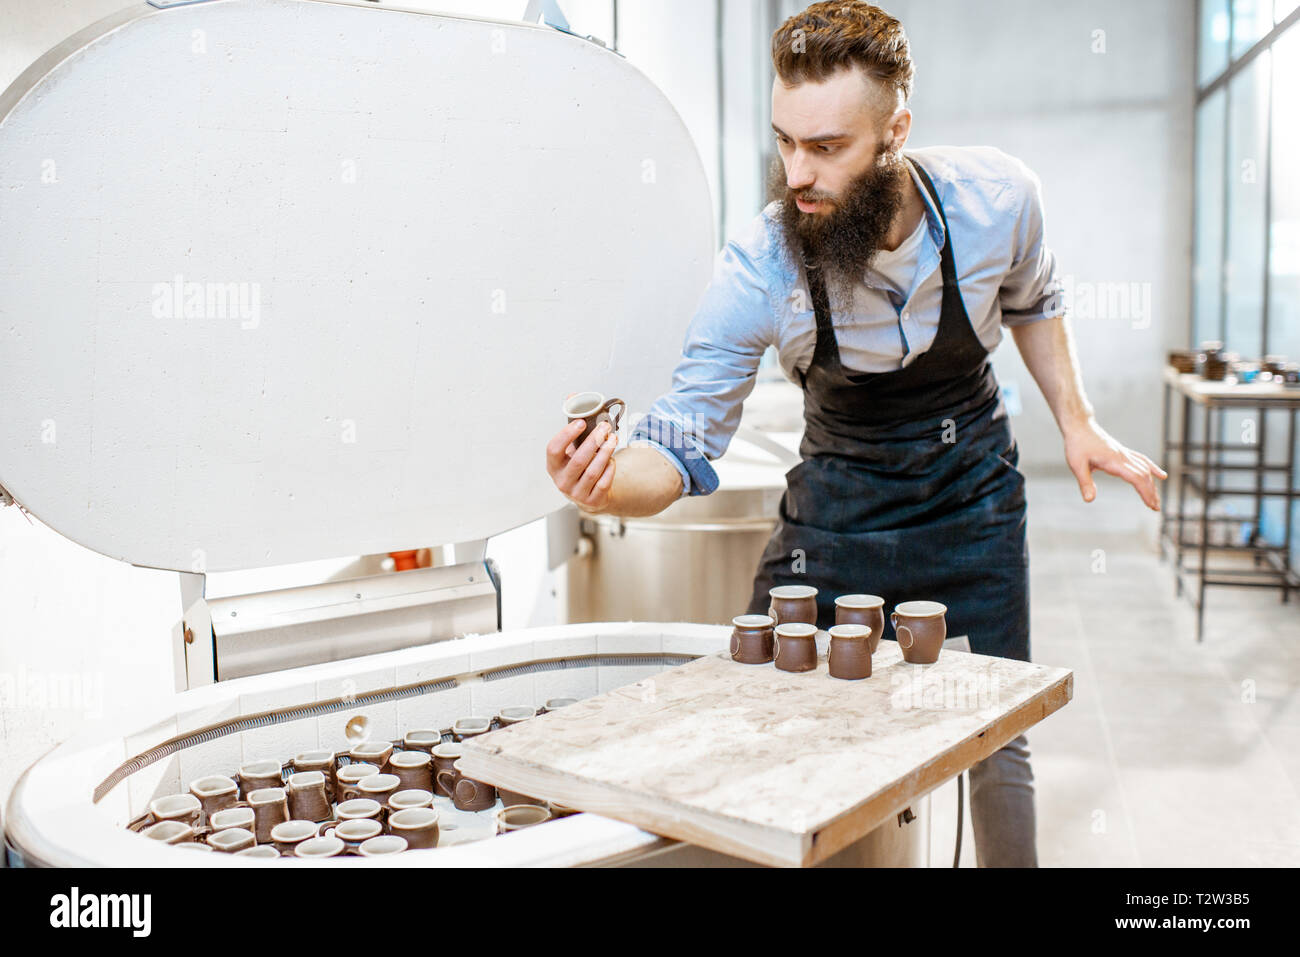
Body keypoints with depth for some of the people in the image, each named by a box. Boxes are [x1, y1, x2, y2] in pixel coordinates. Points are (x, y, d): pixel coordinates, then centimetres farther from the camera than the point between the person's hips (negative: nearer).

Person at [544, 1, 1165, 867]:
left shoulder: (997, 197, -19)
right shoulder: (757, 270, -25)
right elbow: (685, 446, -23)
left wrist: (1077, 422, 2)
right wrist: (614, 484, -44)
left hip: (974, 486, 1)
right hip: (841, 494, -1)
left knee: (996, 741, 7)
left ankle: (1013, 860, 35)